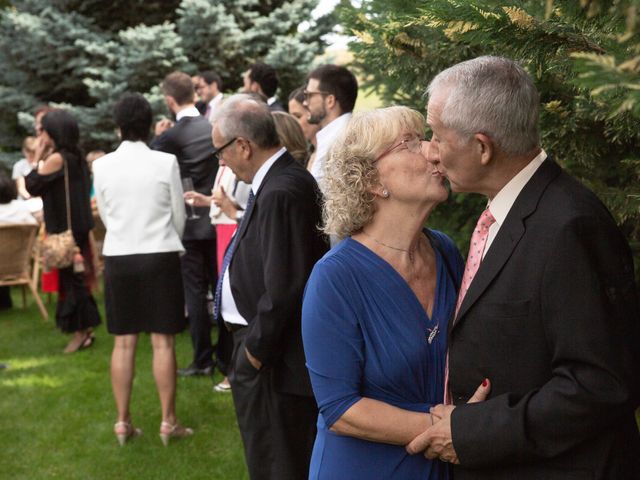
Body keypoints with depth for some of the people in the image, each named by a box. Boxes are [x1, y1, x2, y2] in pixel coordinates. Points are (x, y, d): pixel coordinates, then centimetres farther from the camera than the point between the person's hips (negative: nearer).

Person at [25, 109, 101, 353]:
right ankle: (84, 328, 20)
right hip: (77, 226, 9)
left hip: (65, 229, -9)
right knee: (75, 277, 14)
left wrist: (39, 157, -3)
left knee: (70, 277, -2)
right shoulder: (75, 157, 10)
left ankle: (81, 331, 4)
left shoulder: (56, 159, -16)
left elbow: (32, 186, -11)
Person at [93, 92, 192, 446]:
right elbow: (179, 215, 2)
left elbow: (105, 216, 9)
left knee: (124, 342, 8)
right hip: (160, 256, -2)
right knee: (163, 341, 3)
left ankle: (123, 422, 13)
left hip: (118, 257, 2)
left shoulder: (102, 166, -2)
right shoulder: (166, 162, -7)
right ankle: (168, 422, 7)